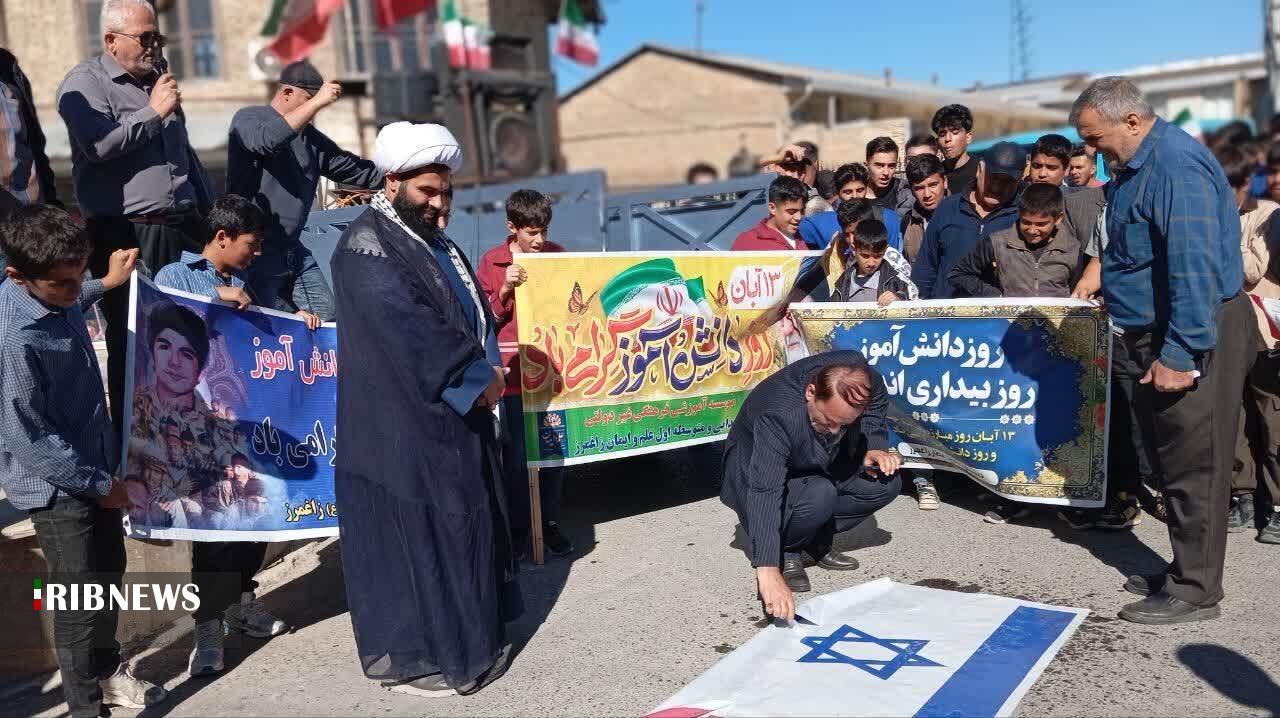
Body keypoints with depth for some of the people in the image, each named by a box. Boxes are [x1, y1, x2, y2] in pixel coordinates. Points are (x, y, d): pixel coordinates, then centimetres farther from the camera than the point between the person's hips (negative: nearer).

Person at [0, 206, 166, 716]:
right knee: (81, 599, 4)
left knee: (109, 573, 23)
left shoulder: (52, 292, -7)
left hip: (96, 463, 8)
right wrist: (99, 485, -16)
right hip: (57, 485, -8)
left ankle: (106, 670, 44)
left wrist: (107, 283, 27)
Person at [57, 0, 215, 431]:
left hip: (183, 228, 7)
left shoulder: (157, 79, 21)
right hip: (128, 237, -6)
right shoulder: (85, 83, -2)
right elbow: (99, 144, -20)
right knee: (133, 344, -2)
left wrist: (210, 210, 24)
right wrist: (154, 112, -11)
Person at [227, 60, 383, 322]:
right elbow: (268, 139, -28)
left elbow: (360, 171, 16)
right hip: (255, 249, -7)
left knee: (328, 317, 3)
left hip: (294, 250, 7)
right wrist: (317, 101, -26)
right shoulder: (248, 119, -4)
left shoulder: (312, 138, 13)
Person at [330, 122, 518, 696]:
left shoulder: (435, 243, 16)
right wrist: (481, 376, -17)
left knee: (462, 523, 15)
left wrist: (488, 370, -2)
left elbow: (474, 310, 16)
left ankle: (466, 634, 29)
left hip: (455, 413, 9)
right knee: (412, 531, 0)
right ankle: (412, 654, 13)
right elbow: (411, 329, -23)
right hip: (404, 422, -9)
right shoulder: (366, 245, -13)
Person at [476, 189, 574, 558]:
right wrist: (505, 290, -17)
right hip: (514, 372, -2)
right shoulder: (492, 262, -2)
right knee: (516, 456, 2)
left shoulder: (557, 254, 7)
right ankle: (516, 528, 17)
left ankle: (550, 523, 21)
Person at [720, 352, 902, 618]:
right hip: (756, 475, -6)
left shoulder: (863, 378, -23)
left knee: (886, 482, -14)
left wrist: (874, 450, -19)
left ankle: (816, 542, 3)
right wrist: (768, 572, -56)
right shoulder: (777, 416, -40)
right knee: (820, 496, -36)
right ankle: (784, 551, -7)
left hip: (820, 469, 7)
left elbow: (874, 416, 3)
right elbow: (765, 493, -48)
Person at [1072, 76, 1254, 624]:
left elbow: (1195, 266, -27)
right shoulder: (1139, 164, 12)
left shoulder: (1175, 164, -21)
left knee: (1192, 465, -2)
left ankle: (1195, 592, 9)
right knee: (1171, 456, 16)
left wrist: (1179, 354, -27)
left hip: (1193, 337, -10)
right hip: (1161, 333, 10)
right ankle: (1185, 572, 27)